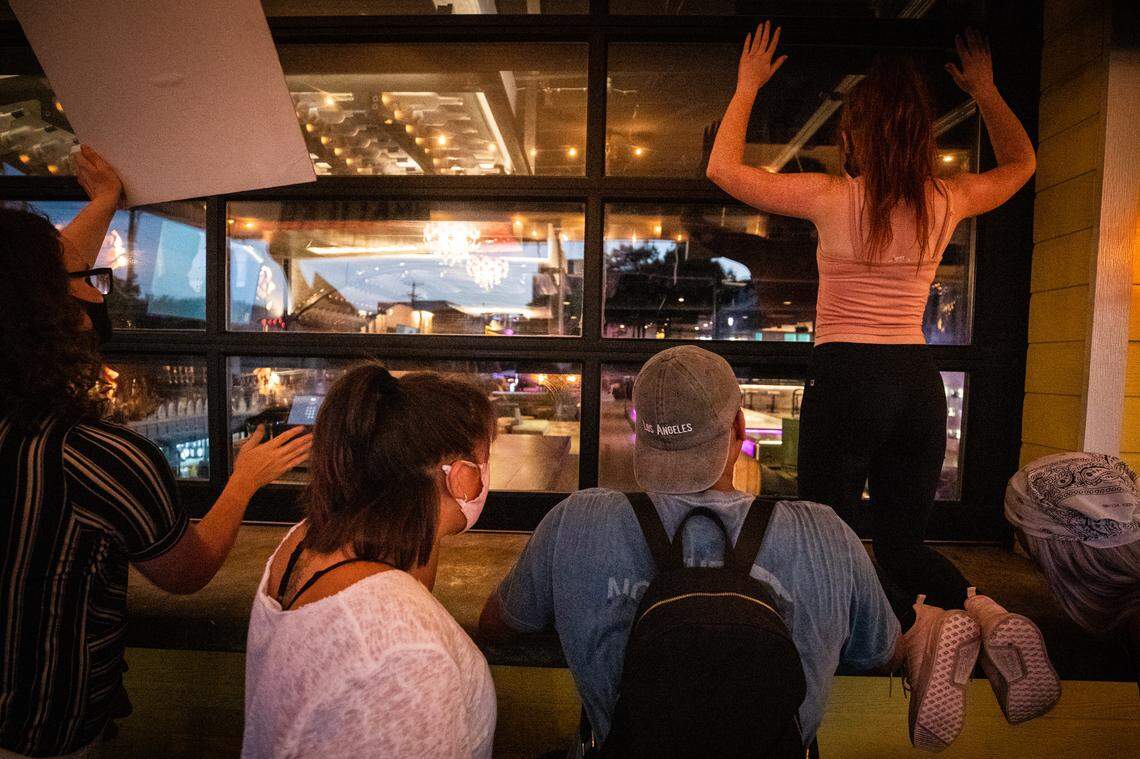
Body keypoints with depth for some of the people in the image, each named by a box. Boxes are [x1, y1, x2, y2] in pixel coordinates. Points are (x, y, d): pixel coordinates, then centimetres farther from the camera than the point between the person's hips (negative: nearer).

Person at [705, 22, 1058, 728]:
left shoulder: (833, 197, -7)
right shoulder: (948, 201, 5)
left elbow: (724, 168, 4)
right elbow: (1021, 162, 28)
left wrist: (748, 84, 15)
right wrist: (985, 90, 37)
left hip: (846, 377, -5)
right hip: (919, 380, 5)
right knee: (903, 541, 18)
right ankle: (986, 611, -9)